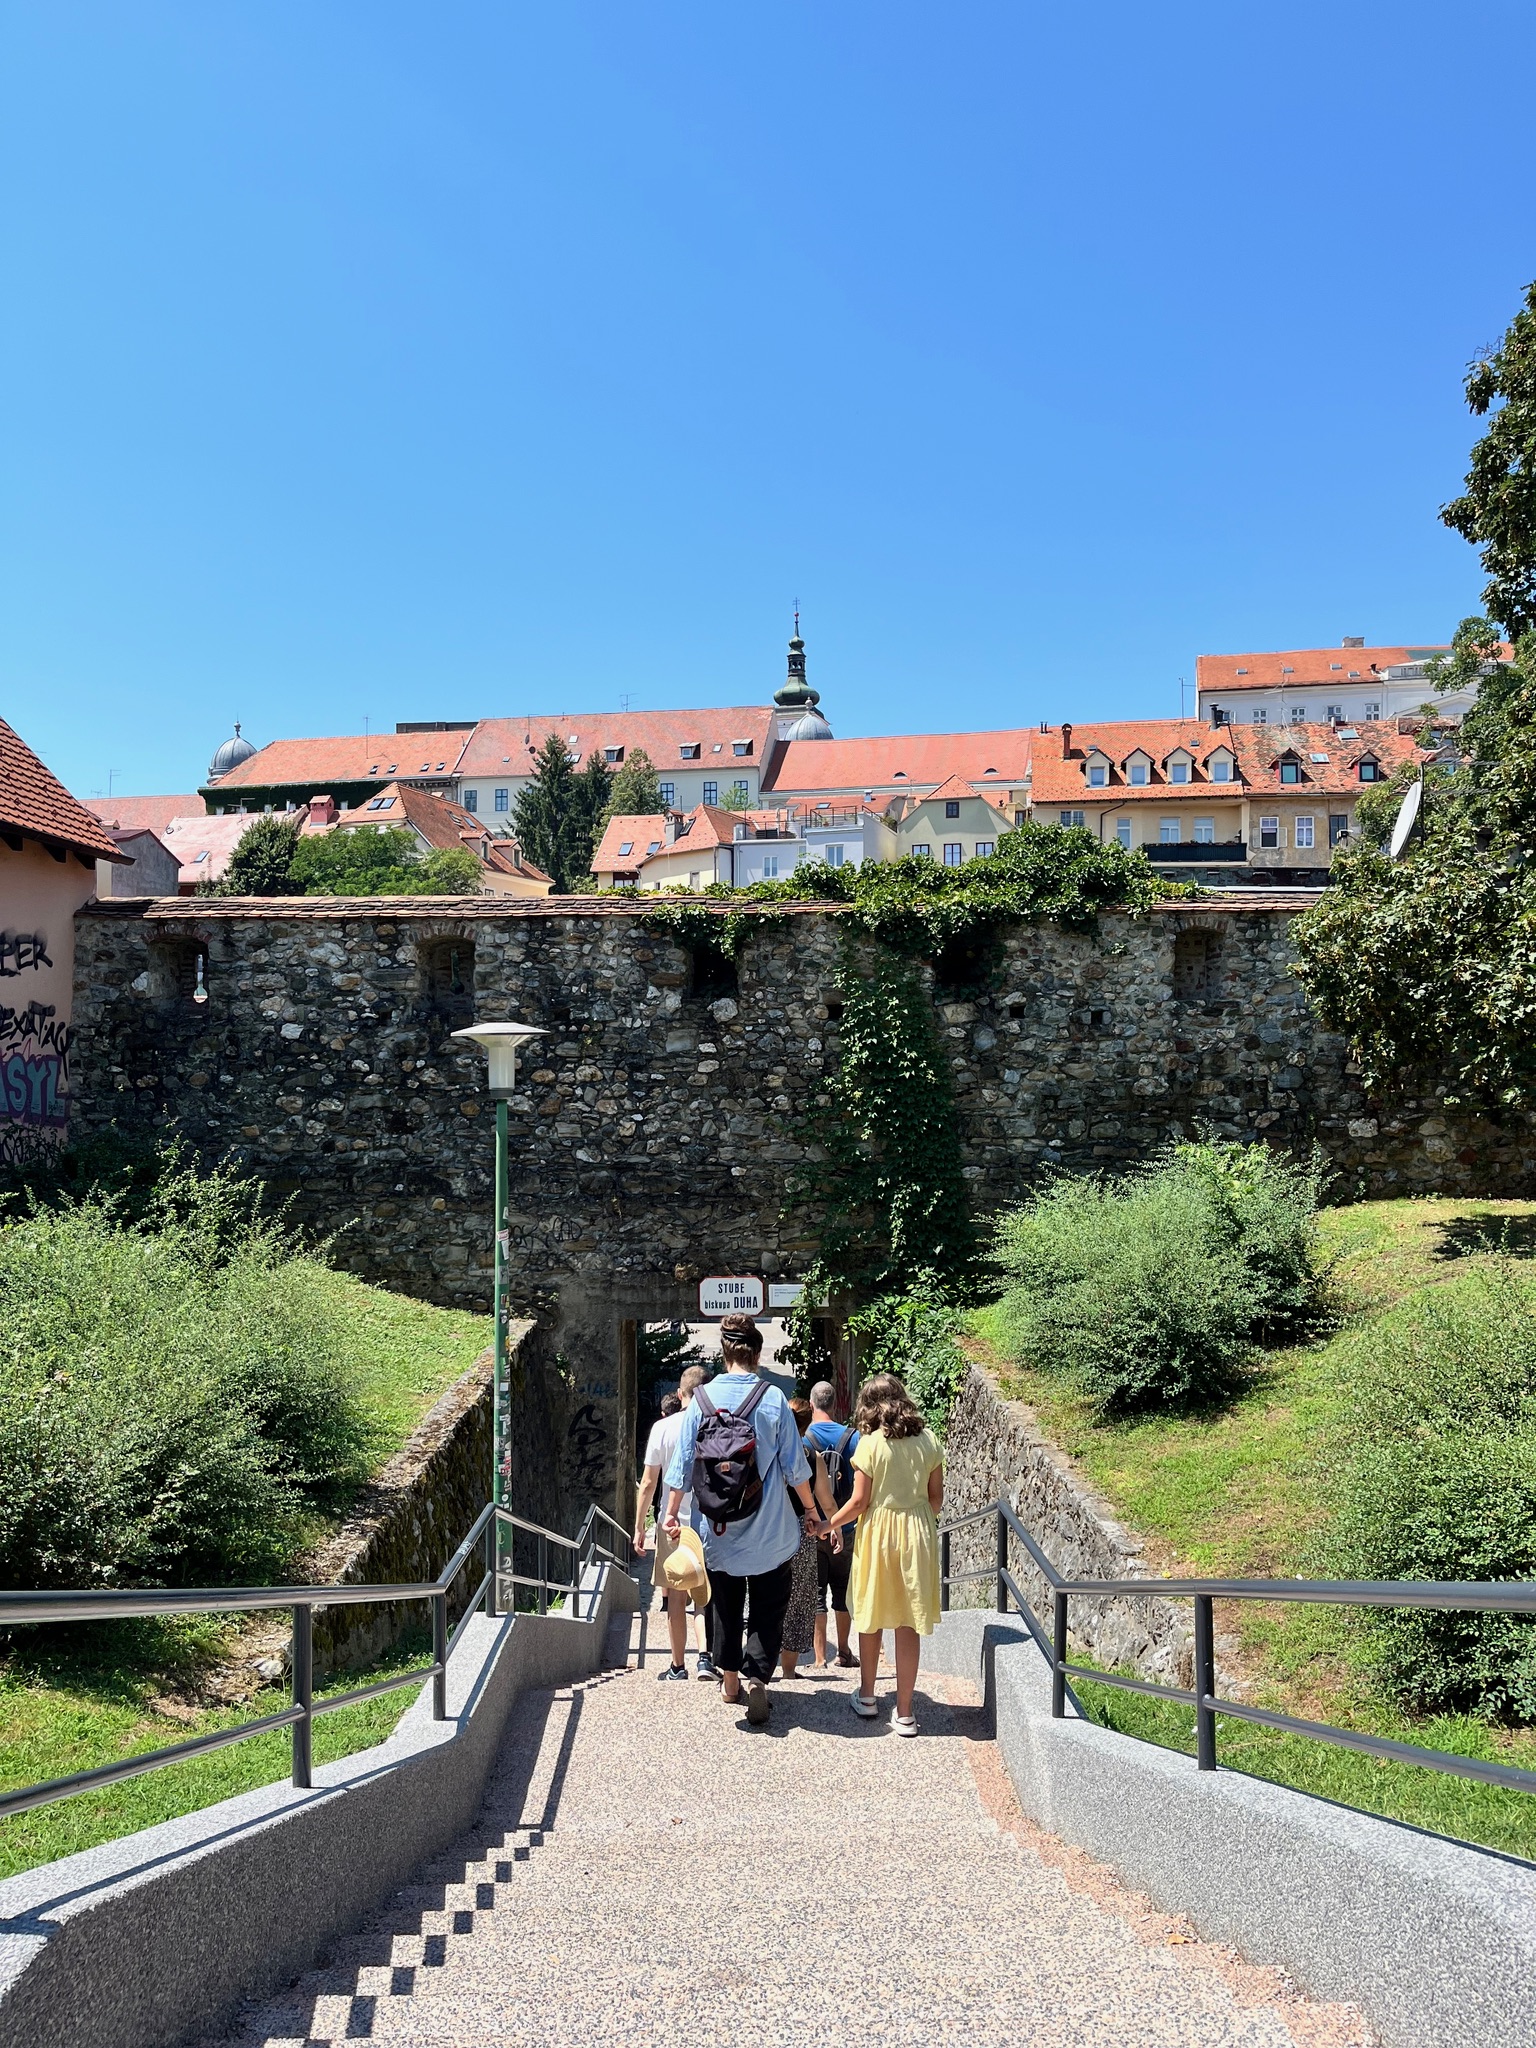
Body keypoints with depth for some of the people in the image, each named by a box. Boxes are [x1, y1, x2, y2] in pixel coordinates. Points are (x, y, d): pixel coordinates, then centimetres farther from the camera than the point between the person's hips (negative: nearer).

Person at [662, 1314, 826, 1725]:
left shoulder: (702, 1400, -5)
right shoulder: (773, 1399, -10)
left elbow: (682, 1463, -1)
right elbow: (795, 1466, -6)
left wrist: (672, 1513, 13)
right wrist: (812, 1513, 7)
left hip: (719, 1530, 2)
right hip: (770, 1530, -2)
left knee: (726, 1606, 18)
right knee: (767, 1609, 7)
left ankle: (730, 1680, 28)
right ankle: (757, 1677, -10)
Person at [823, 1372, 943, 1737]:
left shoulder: (871, 1443, -11)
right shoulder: (927, 1439, 0)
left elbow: (859, 1502, -10)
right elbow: (936, 1497, 5)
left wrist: (828, 1525, 5)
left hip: (878, 1532, -3)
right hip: (918, 1532, 3)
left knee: (871, 1617, 15)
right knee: (908, 1623, 6)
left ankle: (867, 1697, 29)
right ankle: (904, 1713, 8)